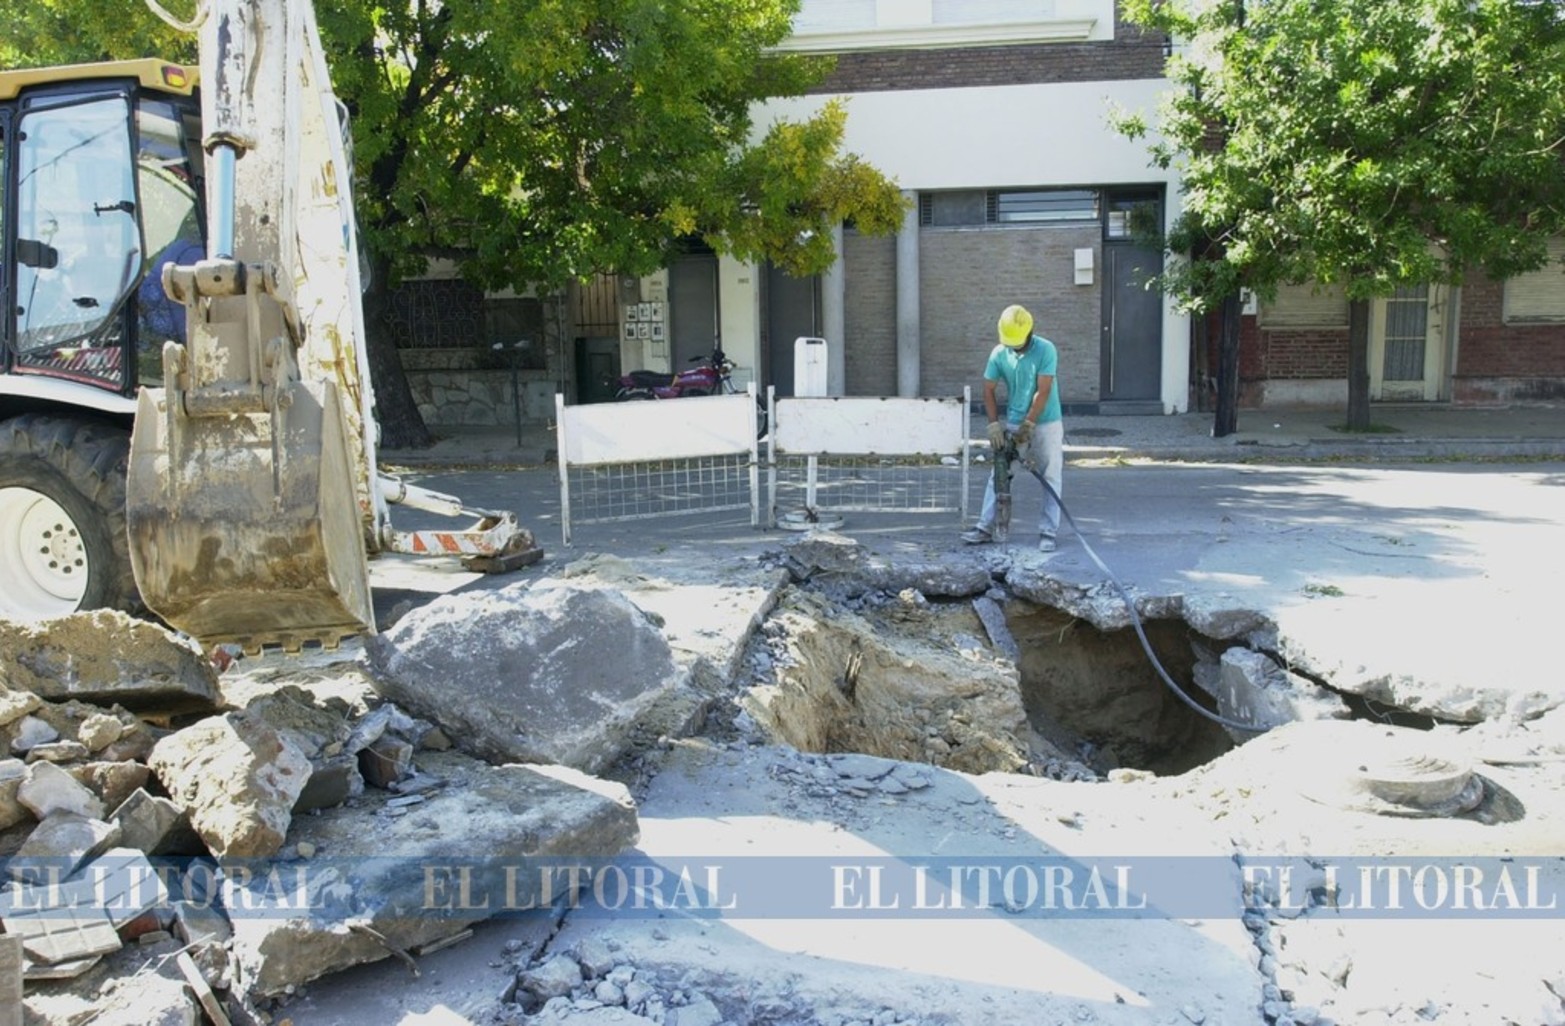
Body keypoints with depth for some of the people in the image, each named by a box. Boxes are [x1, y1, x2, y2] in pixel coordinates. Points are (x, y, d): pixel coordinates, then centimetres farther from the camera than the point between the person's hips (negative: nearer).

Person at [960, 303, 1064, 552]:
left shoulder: (1046, 350, -16)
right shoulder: (999, 354, -4)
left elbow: (1043, 392, -18)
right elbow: (988, 391, 1)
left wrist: (1028, 425, -19)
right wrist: (994, 424, -7)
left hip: (1046, 424, -3)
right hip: (1012, 424, 4)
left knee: (1050, 479, 0)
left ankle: (1048, 532, 5)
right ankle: (985, 527, 9)